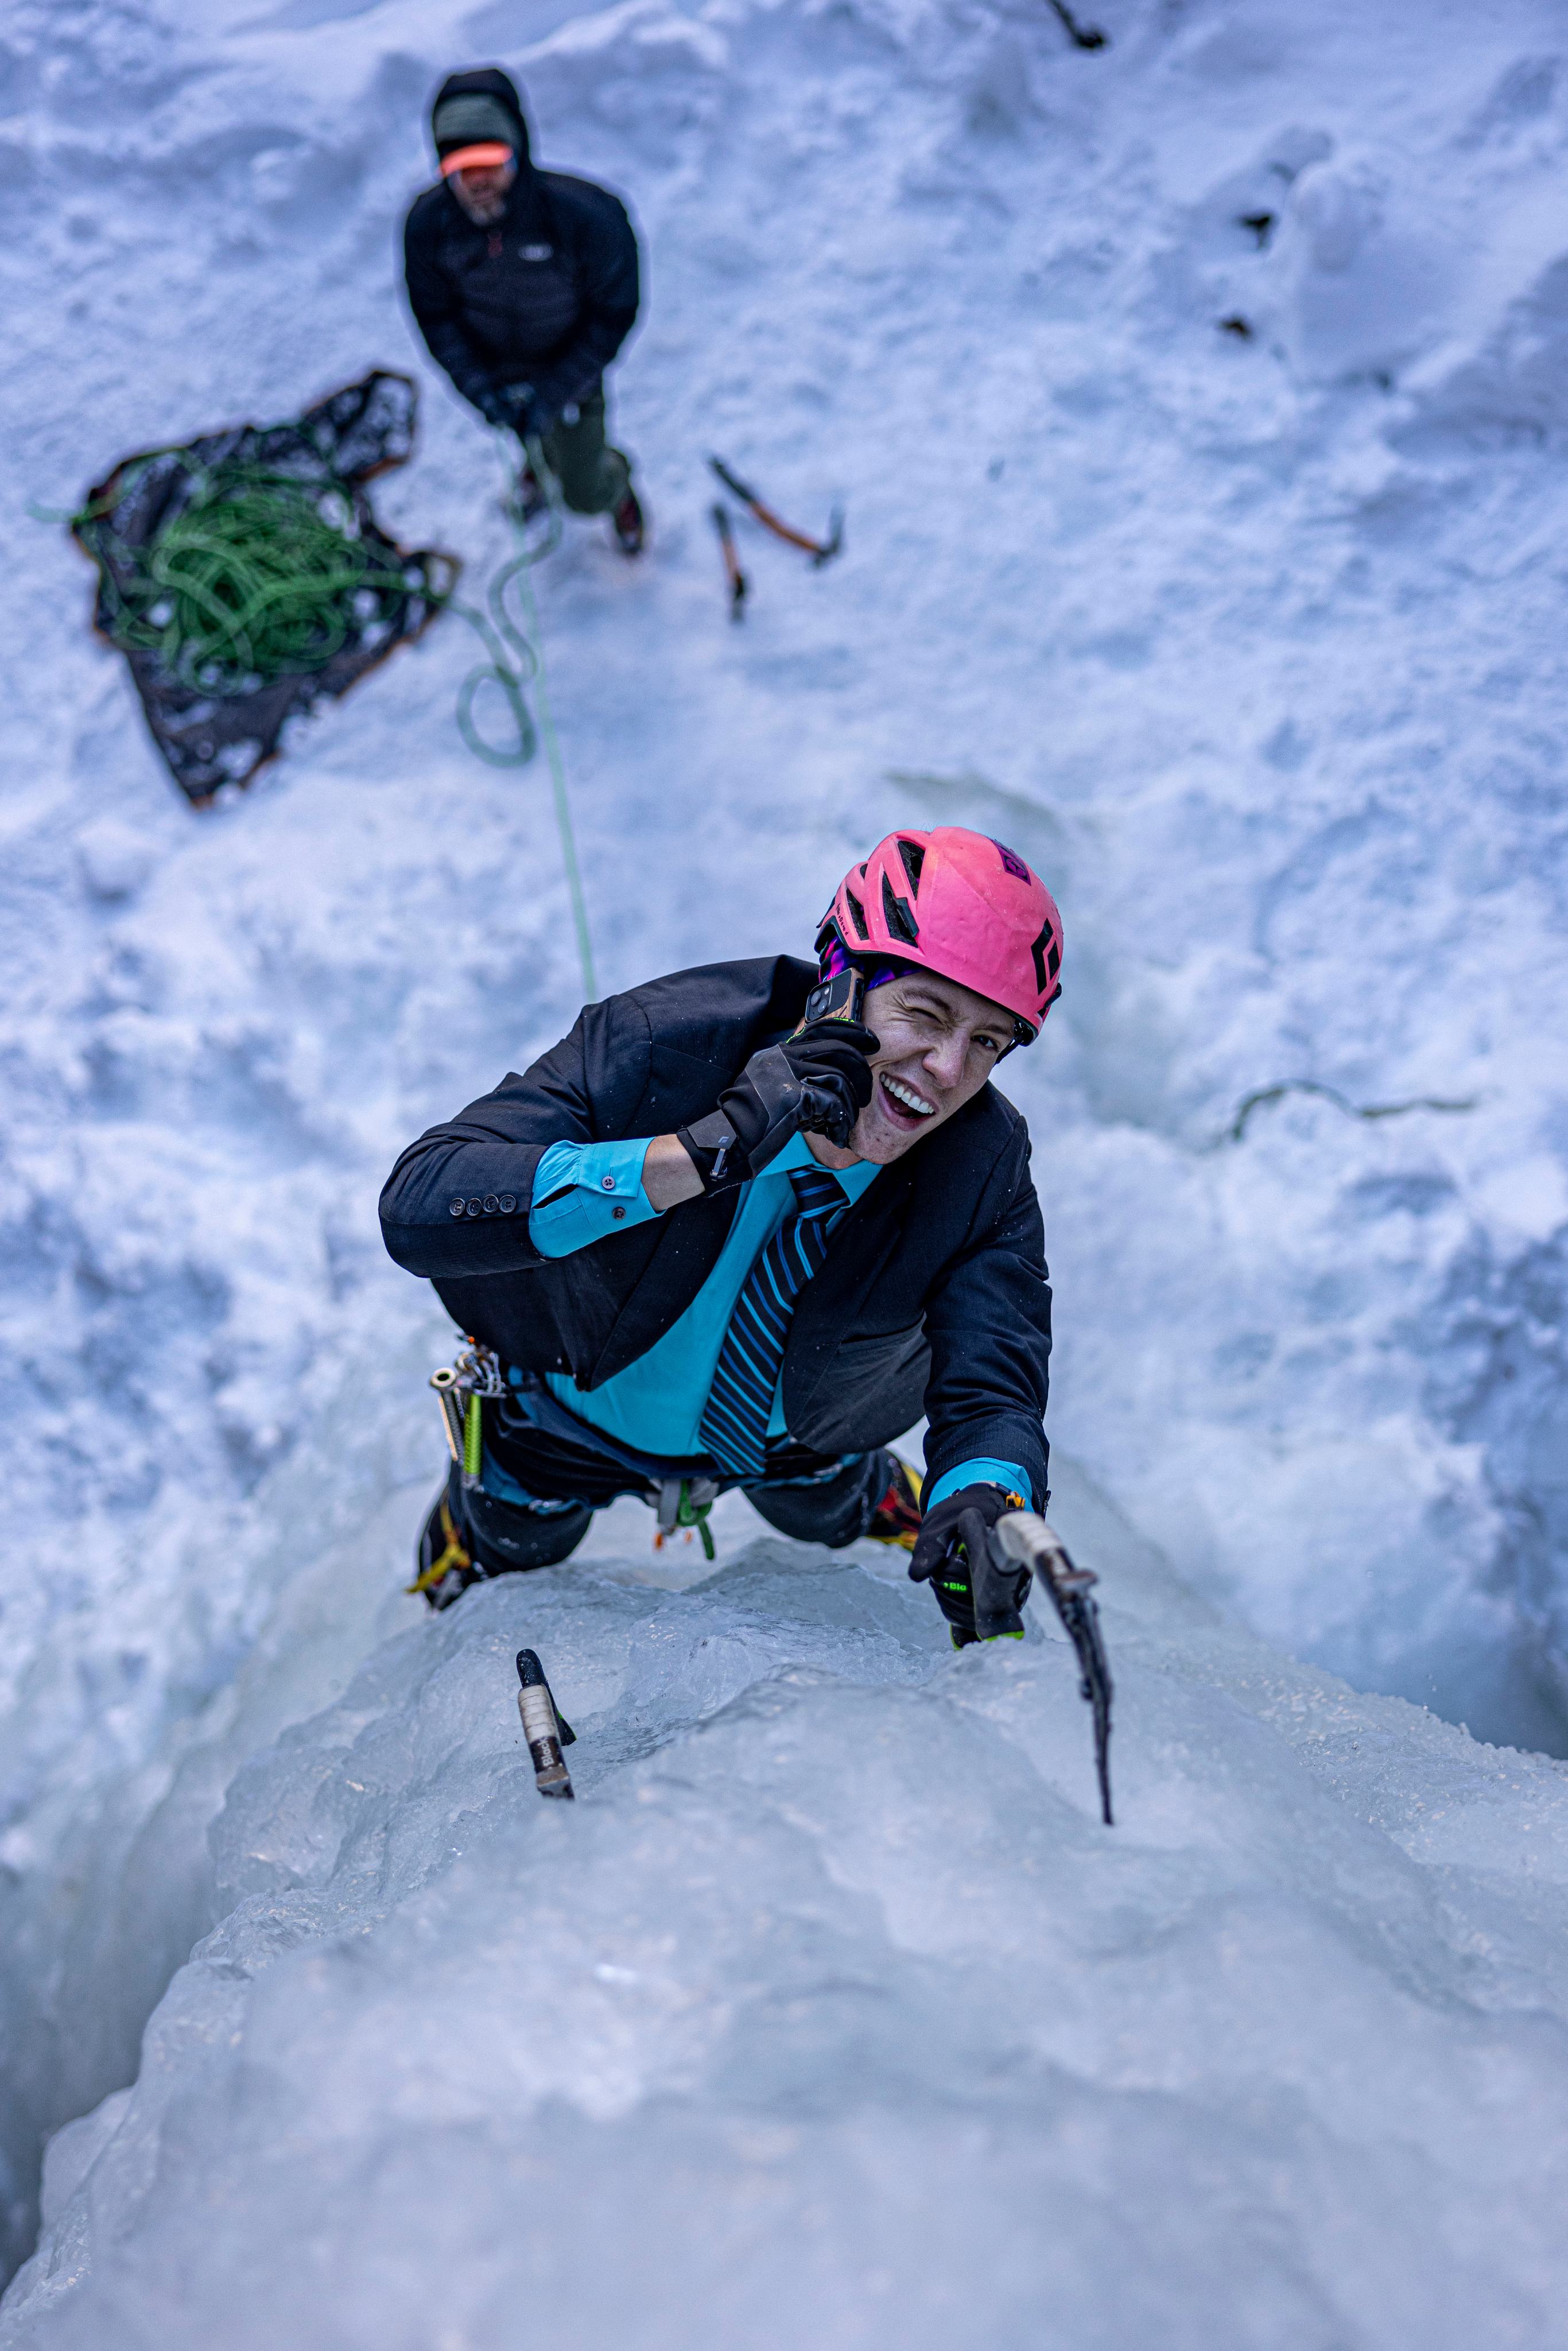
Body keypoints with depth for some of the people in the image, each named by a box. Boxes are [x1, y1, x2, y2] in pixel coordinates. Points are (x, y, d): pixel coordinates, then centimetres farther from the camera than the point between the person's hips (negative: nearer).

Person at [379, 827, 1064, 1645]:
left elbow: (993, 1393, -34)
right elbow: (416, 1207, -50)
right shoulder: (667, 1046, -42)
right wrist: (701, 1152, -61)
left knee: (826, 1515, 34)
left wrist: (984, 1508, -60)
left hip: (790, 1432, 2)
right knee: (513, 1546, 30)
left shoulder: (984, 1168, -33)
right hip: (577, 1414, -1)